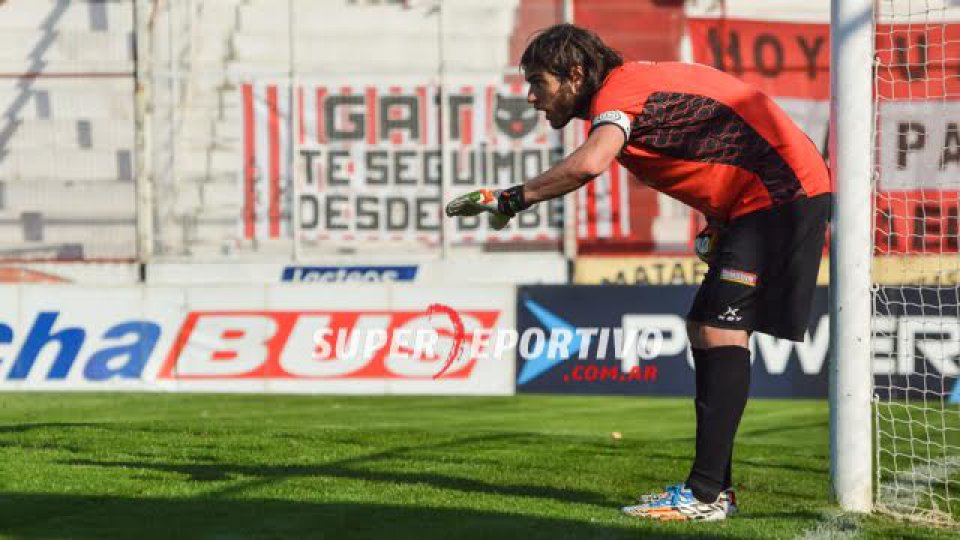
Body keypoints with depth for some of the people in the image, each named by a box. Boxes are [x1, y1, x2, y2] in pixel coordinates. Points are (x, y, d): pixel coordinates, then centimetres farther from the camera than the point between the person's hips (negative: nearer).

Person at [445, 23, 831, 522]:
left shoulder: (618, 92, -17)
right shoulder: (632, 84, 14)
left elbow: (589, 163, -39)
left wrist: (512, 199, -29)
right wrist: (719, 221, 13)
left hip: (783, 193, -11)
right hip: (756, 201, 11)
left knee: (722, 330, -16)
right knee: (702, 328, 11)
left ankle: (706, 494, -20)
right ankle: (715, 487, 14)